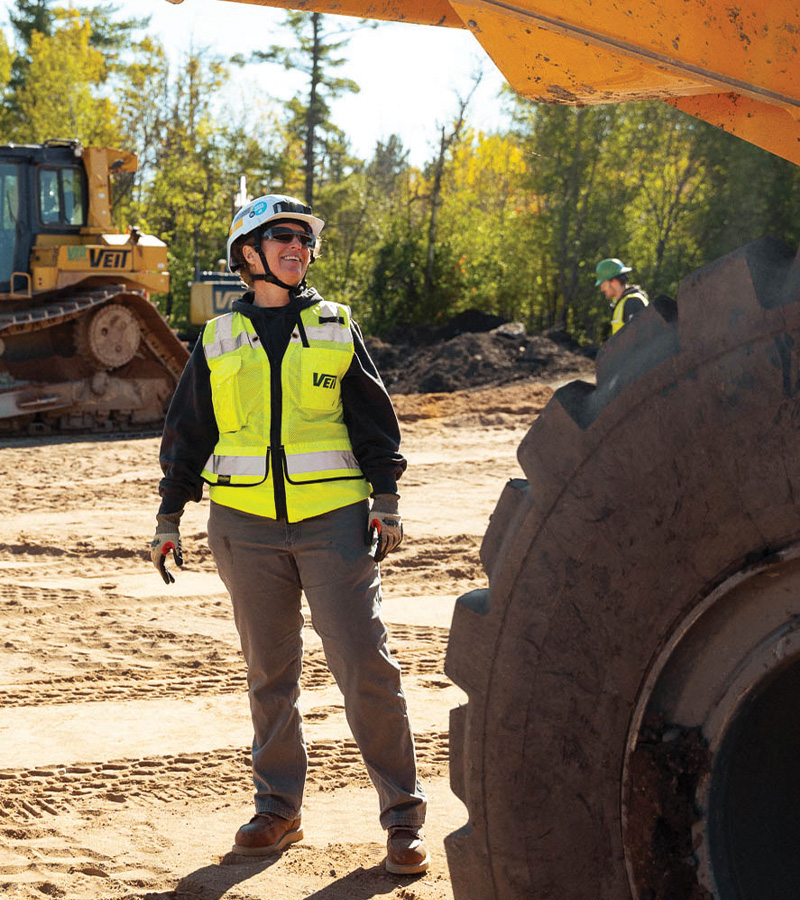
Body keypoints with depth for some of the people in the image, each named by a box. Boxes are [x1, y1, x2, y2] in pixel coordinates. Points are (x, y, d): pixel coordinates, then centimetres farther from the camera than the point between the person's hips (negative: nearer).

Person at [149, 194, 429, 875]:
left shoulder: (337, 328, 8)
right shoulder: (218, 340, 9)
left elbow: (374, 418, 8)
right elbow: (187, 431, 14)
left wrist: (386, 498, 0)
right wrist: (169, 516, 11)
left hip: (333, 518, -2)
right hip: (247, 524, 2)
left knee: (365, 664, -7)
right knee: (269, 672, 9)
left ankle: (404, 816, 0)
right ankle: (278, 808, 20)